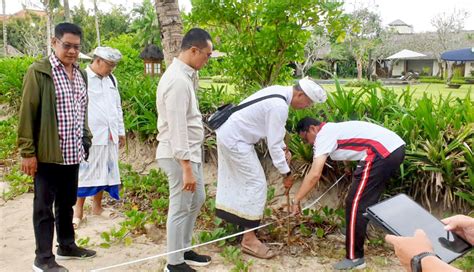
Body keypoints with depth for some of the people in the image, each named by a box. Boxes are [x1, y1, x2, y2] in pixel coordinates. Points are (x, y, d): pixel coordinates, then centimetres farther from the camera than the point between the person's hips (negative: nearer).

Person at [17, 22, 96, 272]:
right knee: (44, 207, 5)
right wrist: (27, 152, -13)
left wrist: (86, 141, 16)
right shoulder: (39, 72, -9)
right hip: (48, 154, -7)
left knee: (67, 202, 19)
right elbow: (27, 113, -11)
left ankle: (67, 246, 34)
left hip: (73, 153, 7)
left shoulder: (81, 74, 12)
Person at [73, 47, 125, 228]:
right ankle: (78, 210, 14)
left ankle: (97, 206, 27)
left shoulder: (111, 79, 12)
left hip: (109, 136, 7)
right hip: (90, 136, -6)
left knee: (104, 171, 13)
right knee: (86, 172, 1)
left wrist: (121, 131, 17)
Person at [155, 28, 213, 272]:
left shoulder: (184, 75, 10)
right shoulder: (177, 81, -22)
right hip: (179, 156, -10)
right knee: (180, 209, 3)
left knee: (196, 200, 22)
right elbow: (177, 129, -24)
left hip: (190, 152, 11)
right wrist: (186, 168, -24)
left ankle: (184, 250, 37)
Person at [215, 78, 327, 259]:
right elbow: (273, 144, -21)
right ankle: (249, 239, 2)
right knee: (256, 184, -5)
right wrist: (286, 172, -11)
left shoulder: (279, 92, 5)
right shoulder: (280, 106, -24)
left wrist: (284, 148, 6)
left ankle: (236, 218, 38)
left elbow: (274, 130, 15)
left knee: (234, 179, 21)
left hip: (228, 132, 10)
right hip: (235, 139, -10)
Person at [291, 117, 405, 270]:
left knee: (355, 204, -3)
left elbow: (314, 175, -11)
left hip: (382, 153, -10)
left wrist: (296, 200, -5)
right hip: (396, 148, 10)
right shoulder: (333, 130, 24)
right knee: (367, 200, 26)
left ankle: (354, 258, 3)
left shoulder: (323, 135, -3)